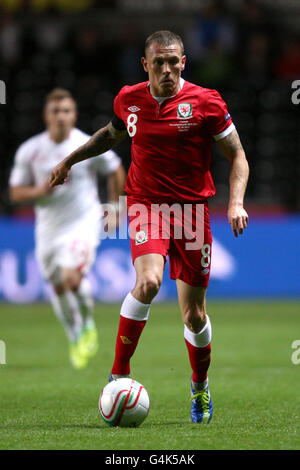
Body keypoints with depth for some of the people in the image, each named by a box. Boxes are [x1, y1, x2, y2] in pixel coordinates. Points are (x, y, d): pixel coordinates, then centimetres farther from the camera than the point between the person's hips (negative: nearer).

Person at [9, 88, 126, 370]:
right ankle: (75, 339, 37)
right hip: (48, 227, 4)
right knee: (58, 287, 11)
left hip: (84, 222, -4)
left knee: (71, 277, -25)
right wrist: (39, 191, -18)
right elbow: (15, 192, 2)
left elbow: (115, 171, 8)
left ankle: (88, 324, 2)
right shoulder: (29, 150, -5)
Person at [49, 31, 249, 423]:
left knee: (194, 316, 5)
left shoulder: (205, 102, -7)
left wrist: (236, 202, -14)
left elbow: (237, 156, 0)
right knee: (148, 282, -29)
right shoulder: (129, 100, 1)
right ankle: (119, 374, -17)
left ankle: (200, 387, 33)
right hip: (146, 203, 0)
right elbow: (111, 134, 25)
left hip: (192, 207, 0)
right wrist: (70, 160, 23)